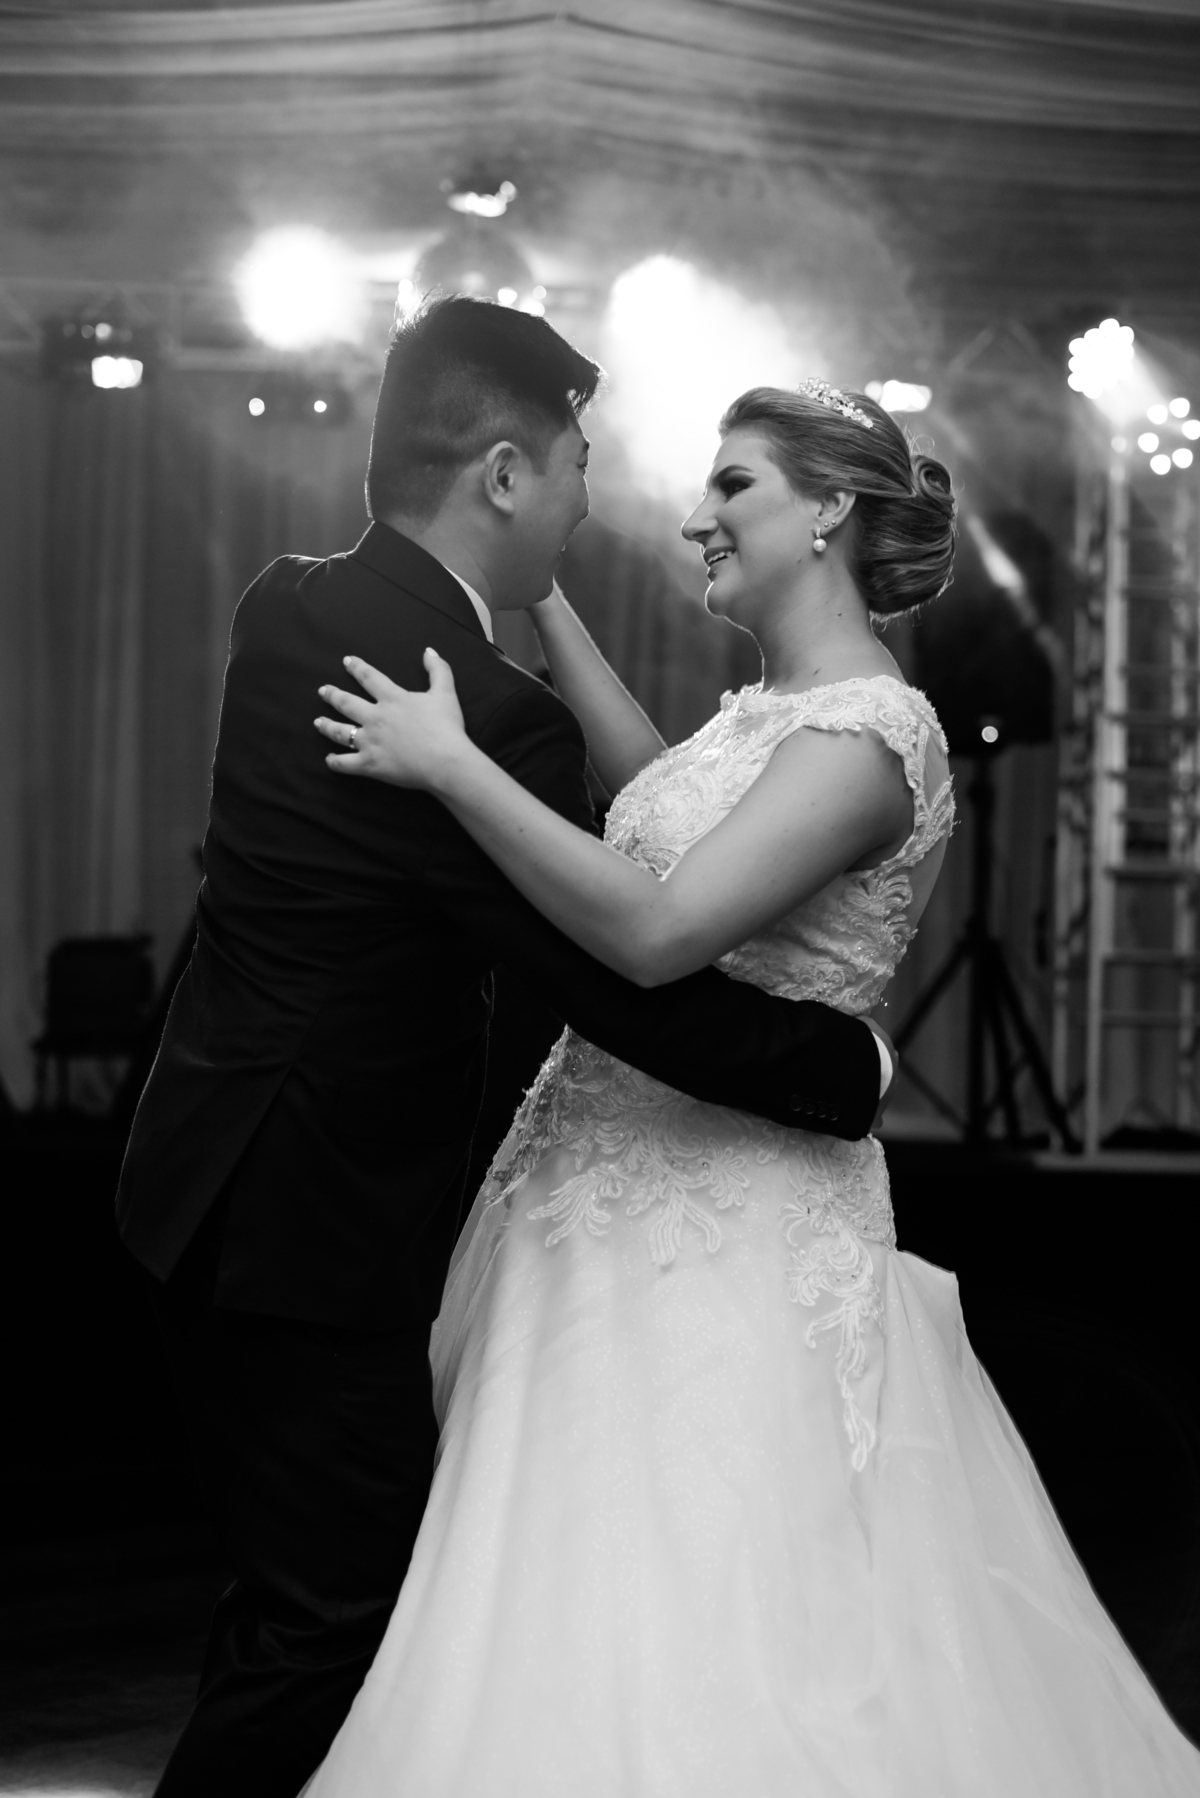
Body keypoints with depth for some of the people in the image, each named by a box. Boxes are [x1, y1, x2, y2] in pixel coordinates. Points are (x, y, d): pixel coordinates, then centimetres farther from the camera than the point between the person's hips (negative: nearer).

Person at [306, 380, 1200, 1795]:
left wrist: (447, 761, -22)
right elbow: (656, 788, 31)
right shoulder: (771, 707, 12)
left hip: (727, 1221, -9)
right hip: (621, 1188, 9)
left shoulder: (868, 733, -17)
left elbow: (656, 931, -27)